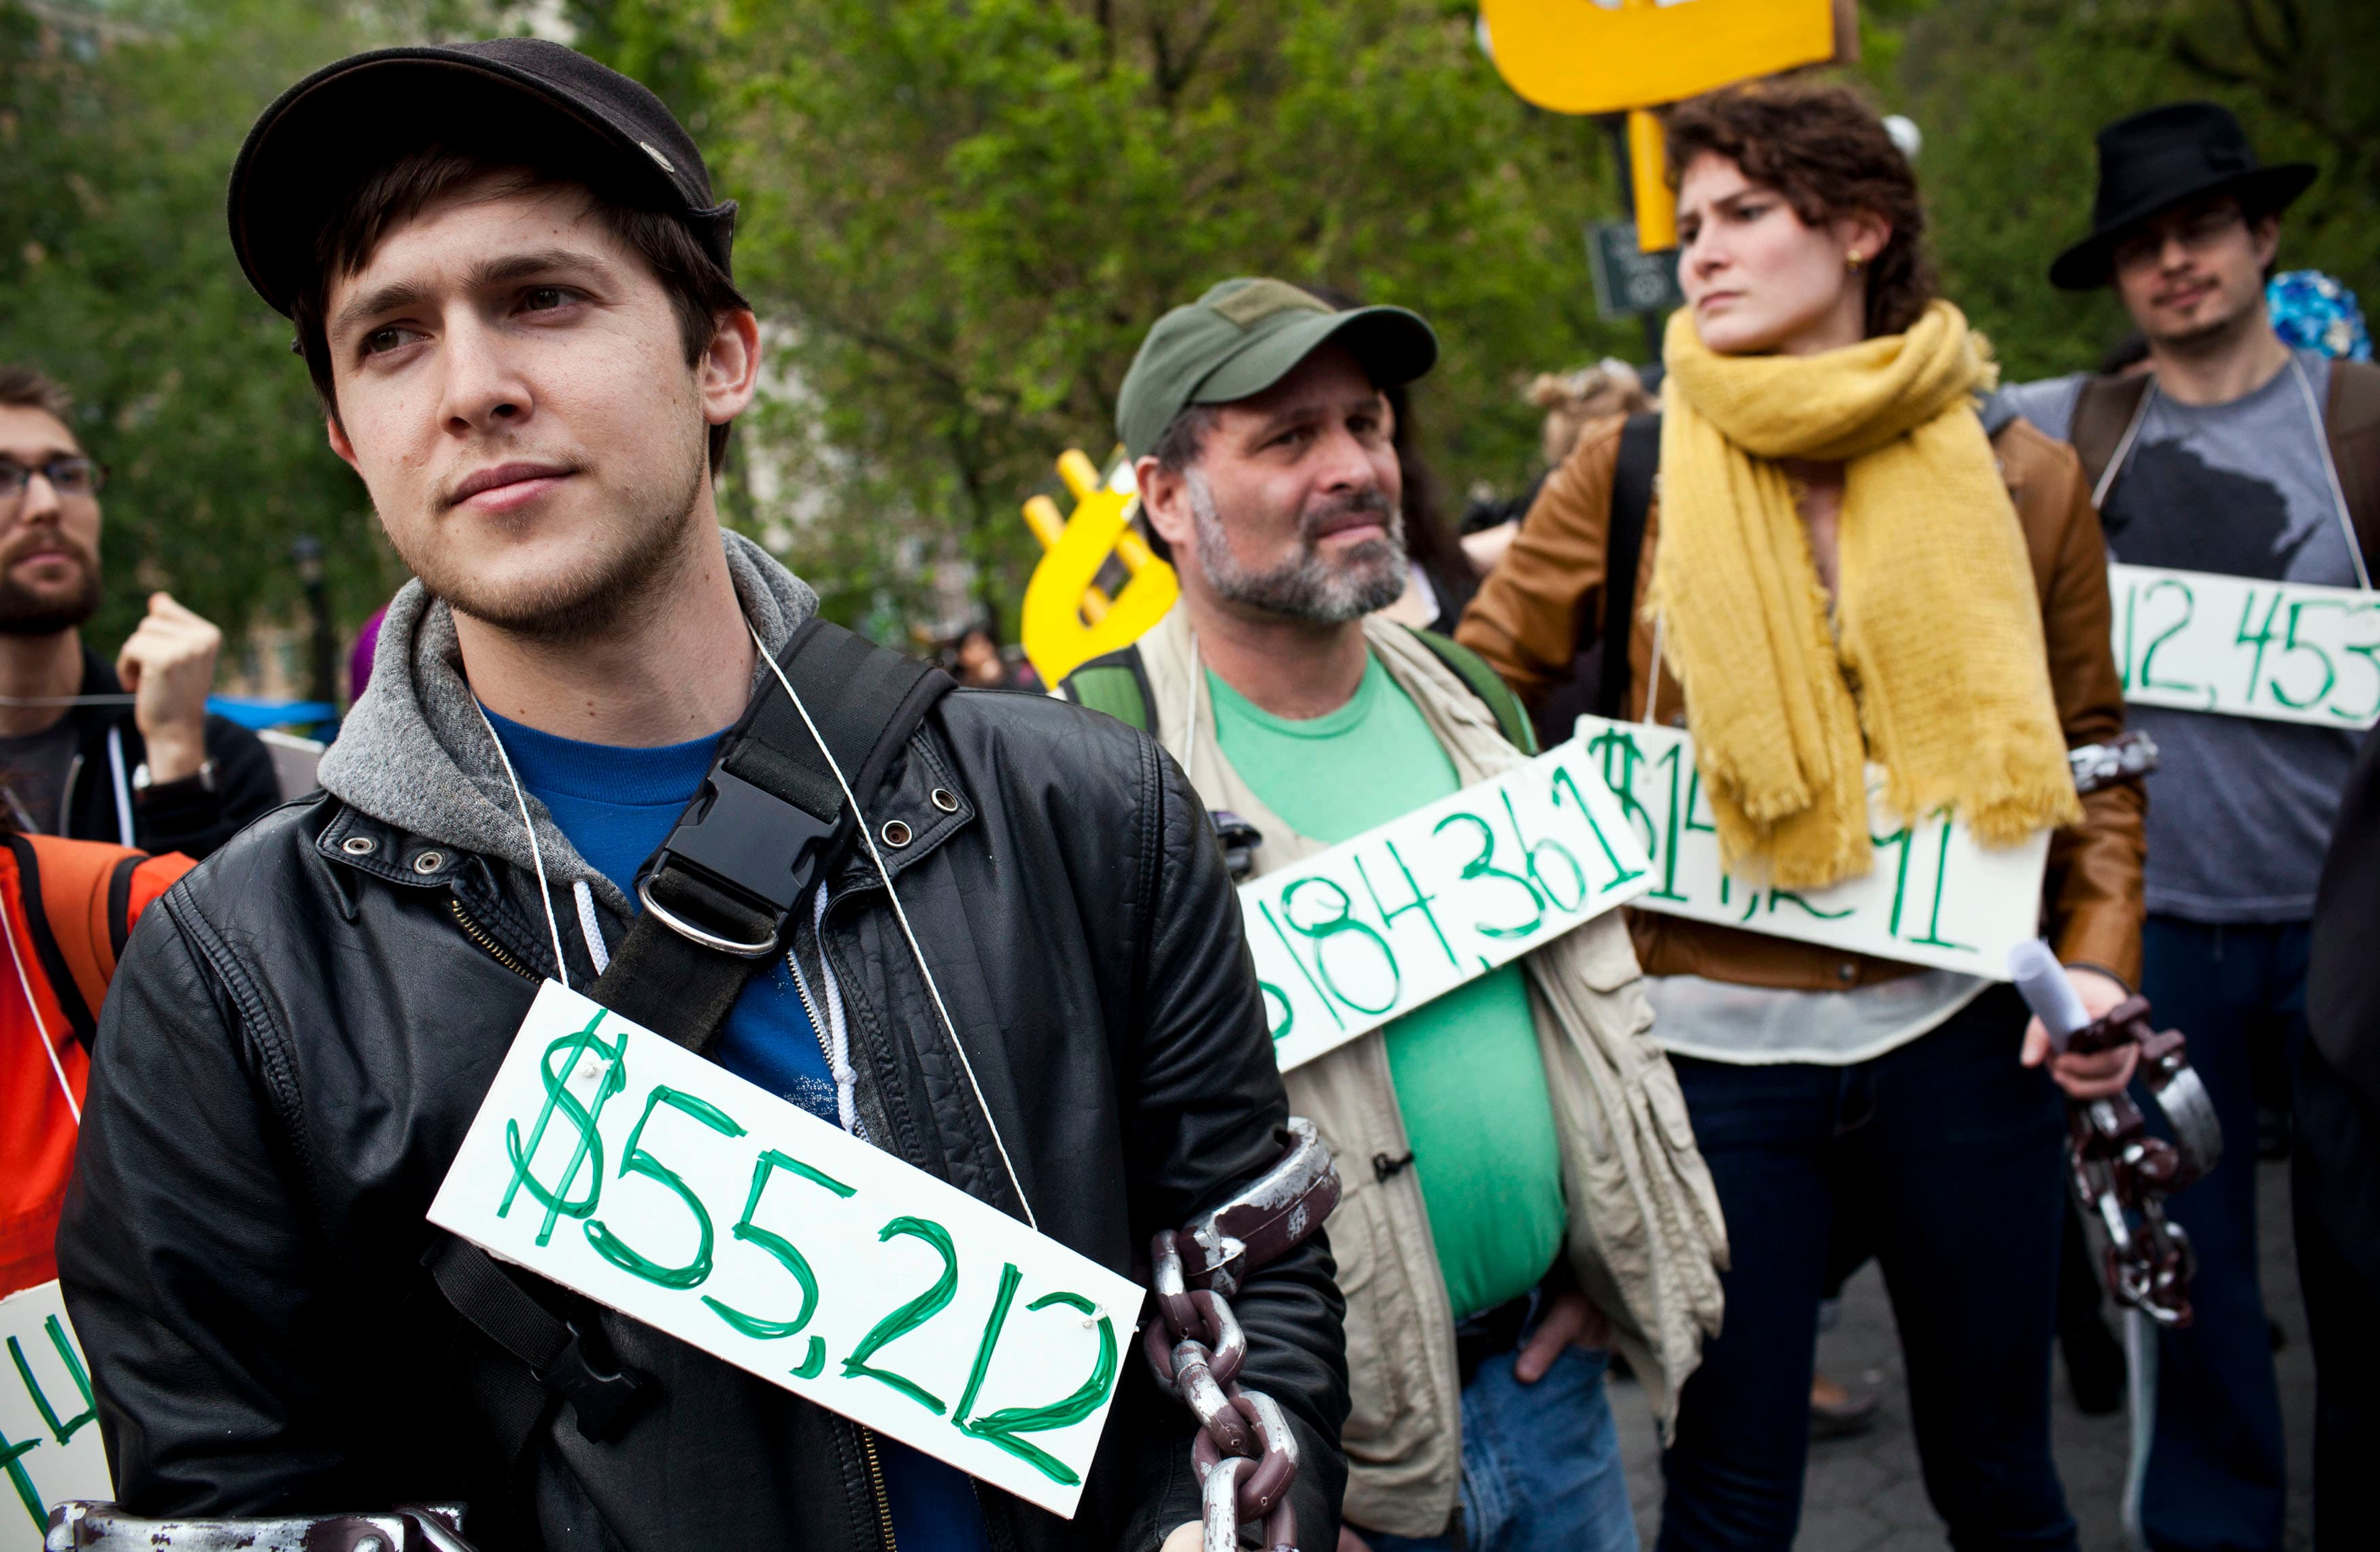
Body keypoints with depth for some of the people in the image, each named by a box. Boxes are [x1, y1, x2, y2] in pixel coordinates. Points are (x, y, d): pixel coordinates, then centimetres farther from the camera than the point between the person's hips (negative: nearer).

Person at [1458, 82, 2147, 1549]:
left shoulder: (2020, 480, 2)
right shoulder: (1635, 470, -1)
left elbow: (2093, 749, 9)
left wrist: (2098, 958, -3)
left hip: (1960, 1038, 1)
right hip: (1717, 1042, -1)